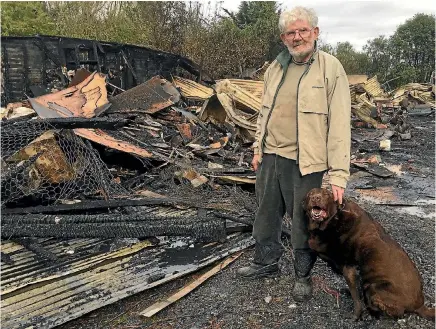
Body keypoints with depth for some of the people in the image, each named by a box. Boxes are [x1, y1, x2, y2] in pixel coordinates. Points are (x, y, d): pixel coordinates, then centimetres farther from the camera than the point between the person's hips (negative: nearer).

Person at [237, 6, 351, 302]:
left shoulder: (331, 68, -9)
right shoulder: (275, 68, 9)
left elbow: (340, 123, -14)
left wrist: (338, 174, -18)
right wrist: (259, 148, 15)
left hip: (304, 161, -5)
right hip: (270, 156, 6)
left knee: (304, 221, 8)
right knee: (267, 214, 18)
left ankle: (304, 275, 31)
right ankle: (266, 262, 40)